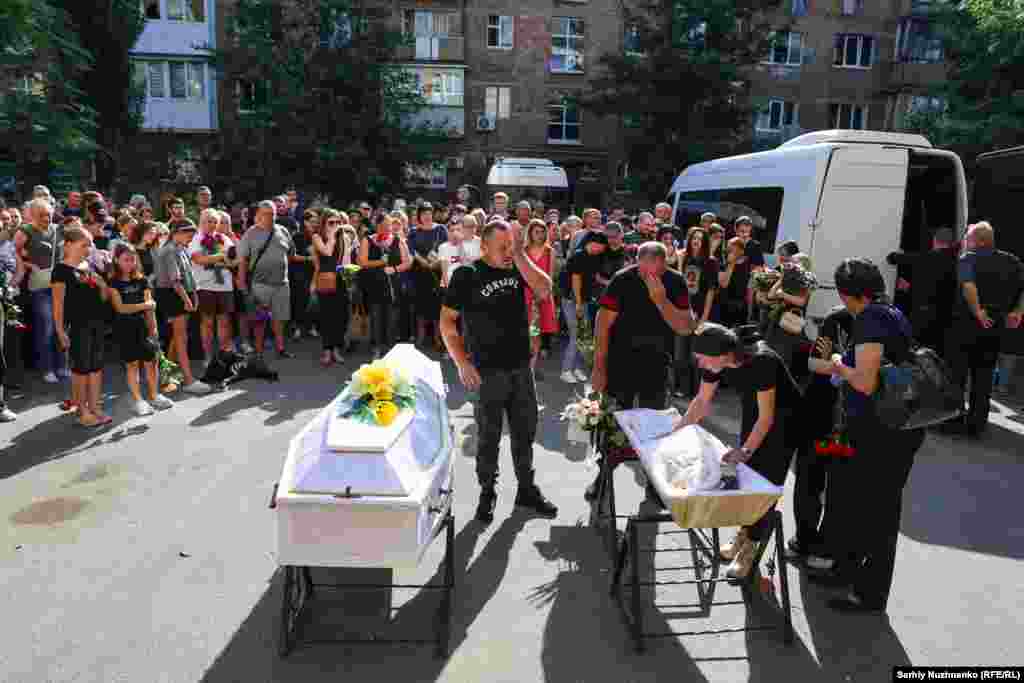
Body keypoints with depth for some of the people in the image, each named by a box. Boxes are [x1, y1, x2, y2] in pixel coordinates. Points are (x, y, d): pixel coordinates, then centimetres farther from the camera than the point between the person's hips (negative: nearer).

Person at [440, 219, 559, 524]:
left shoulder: (517, 267, 4)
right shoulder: (467, 275, -7)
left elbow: (544, 290, -12)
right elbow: (447, 321, -7)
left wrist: (520, 255, -16)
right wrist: (463, 363, -15)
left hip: (521, 367, 4)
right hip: (489, 371, -4)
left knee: (525, 432, 15)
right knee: (489, 436, 9)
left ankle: (527, 489, 33)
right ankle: (487, 493, 27)